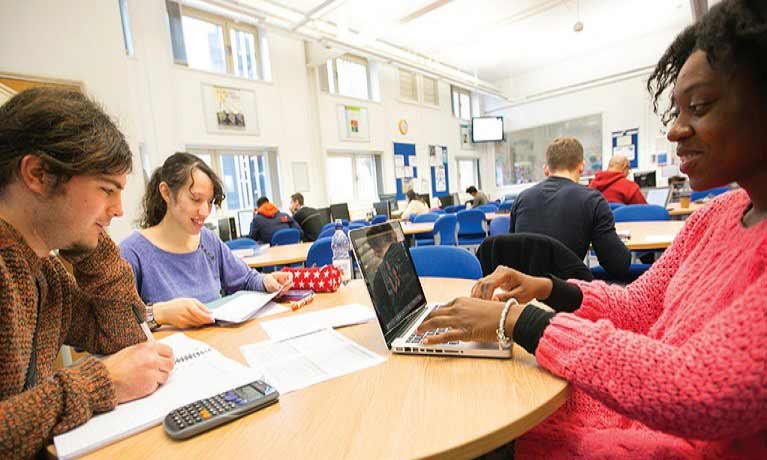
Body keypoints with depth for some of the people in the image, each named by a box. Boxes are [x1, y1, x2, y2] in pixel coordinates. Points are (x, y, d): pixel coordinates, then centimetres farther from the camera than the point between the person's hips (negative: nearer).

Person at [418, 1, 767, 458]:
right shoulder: (717, 215, 4)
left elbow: (702, 395, -30)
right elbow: (638, 305, 8)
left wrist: (517, 318, -27)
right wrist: (546, 289, -9)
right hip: (645, 414, 6)